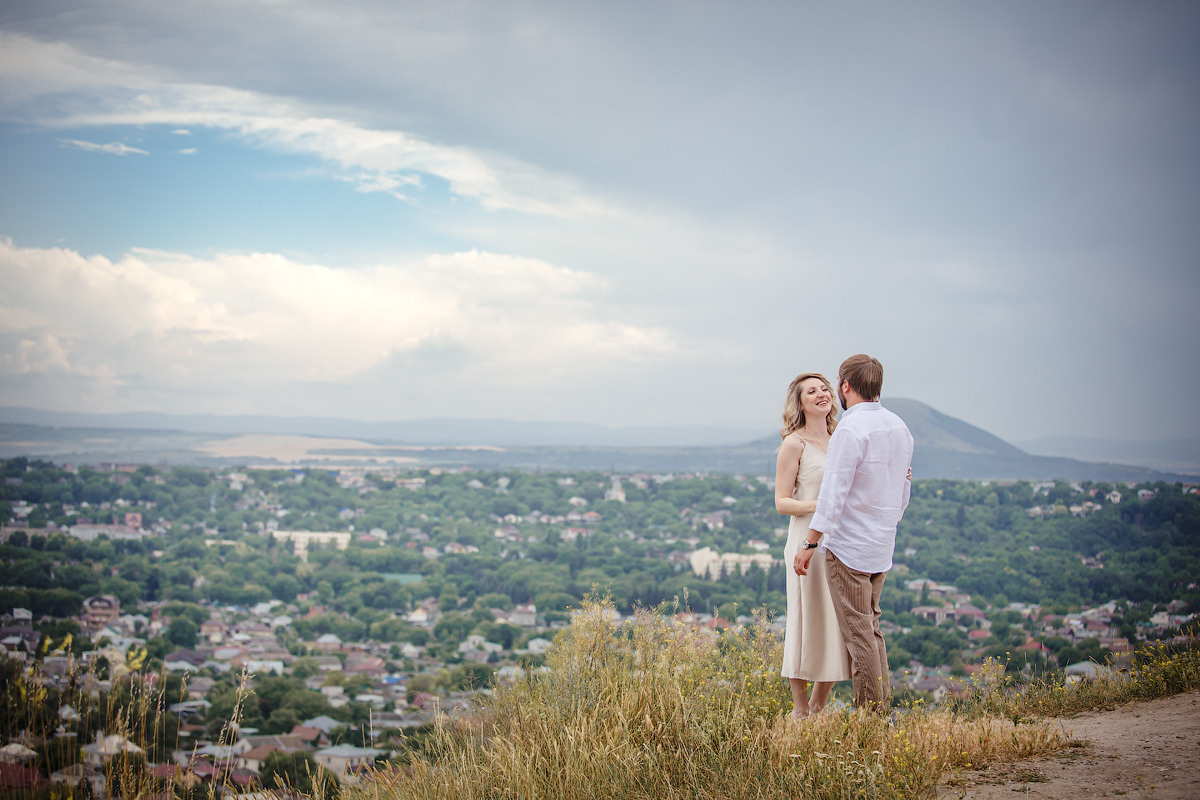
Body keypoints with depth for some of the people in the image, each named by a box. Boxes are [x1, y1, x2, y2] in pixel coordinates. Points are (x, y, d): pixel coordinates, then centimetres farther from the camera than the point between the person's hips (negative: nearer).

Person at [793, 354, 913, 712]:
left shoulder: (850, 430, -17)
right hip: (882, 548, 8)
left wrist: (809, 544, -14)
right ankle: (881, 711, 18)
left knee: (859, 634, -3)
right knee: (871, 629, 16)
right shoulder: (899, 427, 9)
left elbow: (833, 495, -20)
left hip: (848, 547, -8)